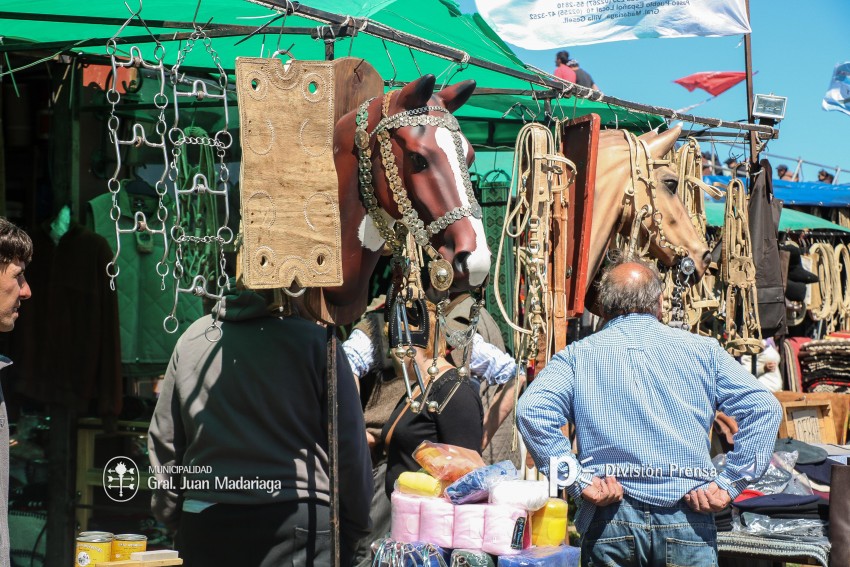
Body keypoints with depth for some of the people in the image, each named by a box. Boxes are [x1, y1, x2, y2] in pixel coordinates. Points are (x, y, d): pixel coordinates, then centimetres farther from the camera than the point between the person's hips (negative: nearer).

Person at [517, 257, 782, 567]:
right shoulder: (701, 350, 11)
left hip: (611, 518, 0)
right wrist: (729, 484, -1)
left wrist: (578, 482, -7)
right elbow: (763, 406, 1)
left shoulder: (578, 355, 8)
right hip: (687, 518, 0)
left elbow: (532, 410, -9)